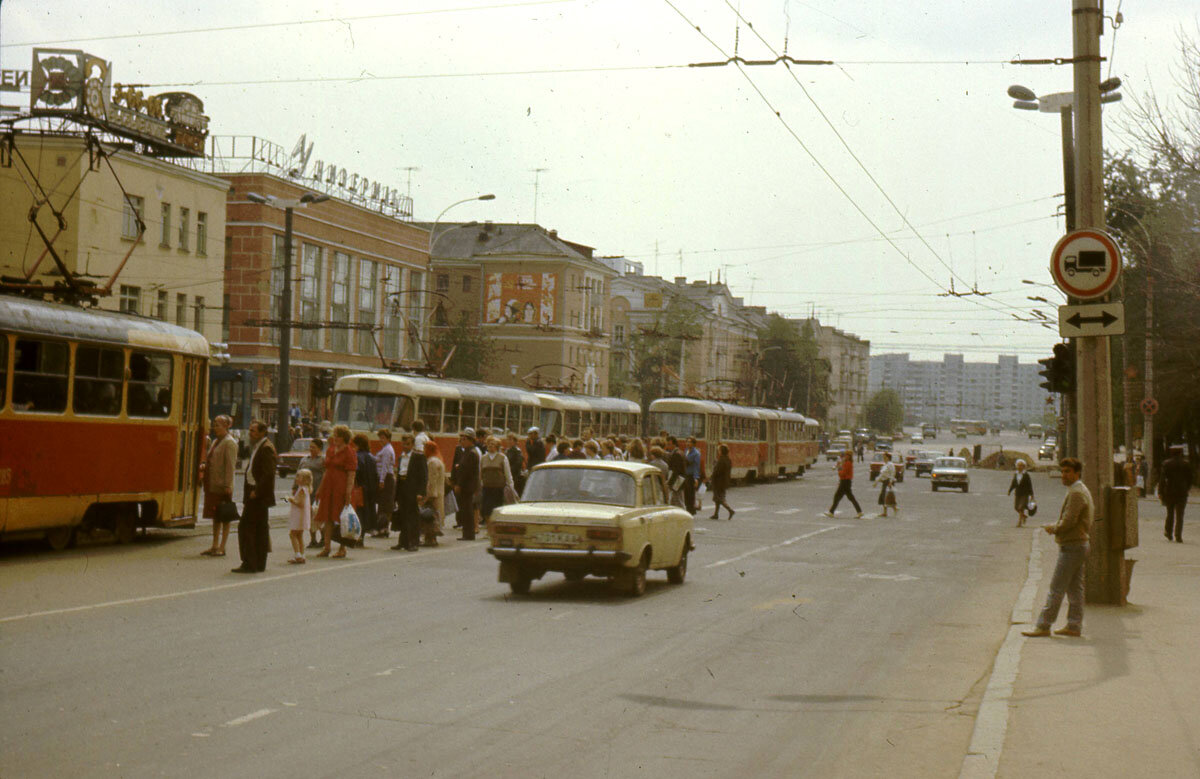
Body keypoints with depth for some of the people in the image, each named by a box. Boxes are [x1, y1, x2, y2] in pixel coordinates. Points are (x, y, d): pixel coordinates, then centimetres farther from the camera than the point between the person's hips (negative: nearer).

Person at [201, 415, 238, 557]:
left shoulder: (229, 443, -11)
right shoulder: (216, 441, 16)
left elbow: (230, 465, -16)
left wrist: (227, 485, -20)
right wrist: (205, 465, 4)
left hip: (222, 486, -9)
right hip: (212, 485, 9)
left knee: (225, 518, -2)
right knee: (215, 517, 14)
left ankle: (222, 548, 1)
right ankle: (215, 546, 21)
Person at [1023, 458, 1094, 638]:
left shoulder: (1076, 493, -17)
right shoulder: (1083, 491, 16)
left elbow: (1068, 521, -23)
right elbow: (1093, 513, 25)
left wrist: (1053, 528, -5)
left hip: (1071, 547, -11)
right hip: (1080, 544, 11)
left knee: (1056, 589, -8)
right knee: (1074, 588, 11)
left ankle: (1043, 626, -6)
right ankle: (1074, 626, 14)